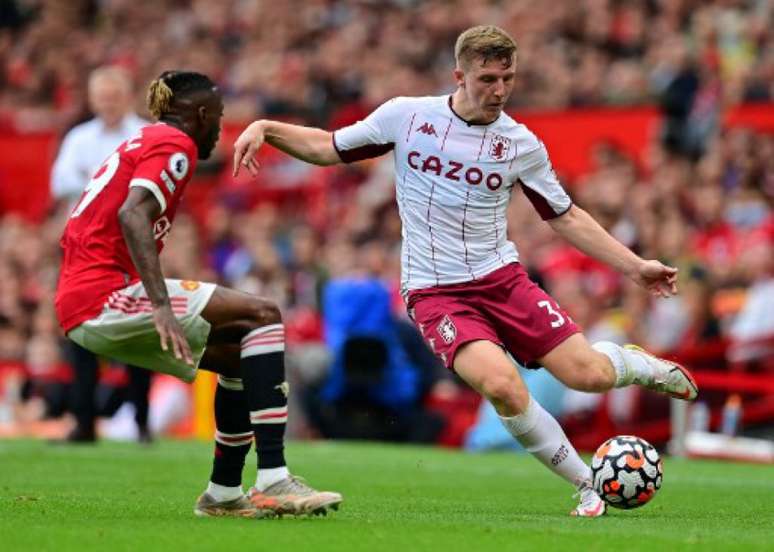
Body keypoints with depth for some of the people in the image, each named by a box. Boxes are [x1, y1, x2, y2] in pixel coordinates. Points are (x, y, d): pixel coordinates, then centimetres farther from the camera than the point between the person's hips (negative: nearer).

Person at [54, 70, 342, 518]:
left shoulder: (141, 142, 25)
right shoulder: (175, 144, -5)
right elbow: (132, 214, -23)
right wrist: (161, 305, -32)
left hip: (78, 305, 10)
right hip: (106, 297, -10)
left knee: (240, 354, 17)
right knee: (263, 315, -13)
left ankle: (223, 493, 16)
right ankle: (273, 481, -22)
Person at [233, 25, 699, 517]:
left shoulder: (521, 144, 2)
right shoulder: (407, 116, -2)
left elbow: (566, 217, 12)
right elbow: (328, 148, 10)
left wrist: (635, 266, 8)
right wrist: (266, 129, -6)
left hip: (501, 276, 2)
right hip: (435, 292, -2)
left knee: (589, 374, -10)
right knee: (502, 386, -28)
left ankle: (642, 365, 30)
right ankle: (588, 486, -8)